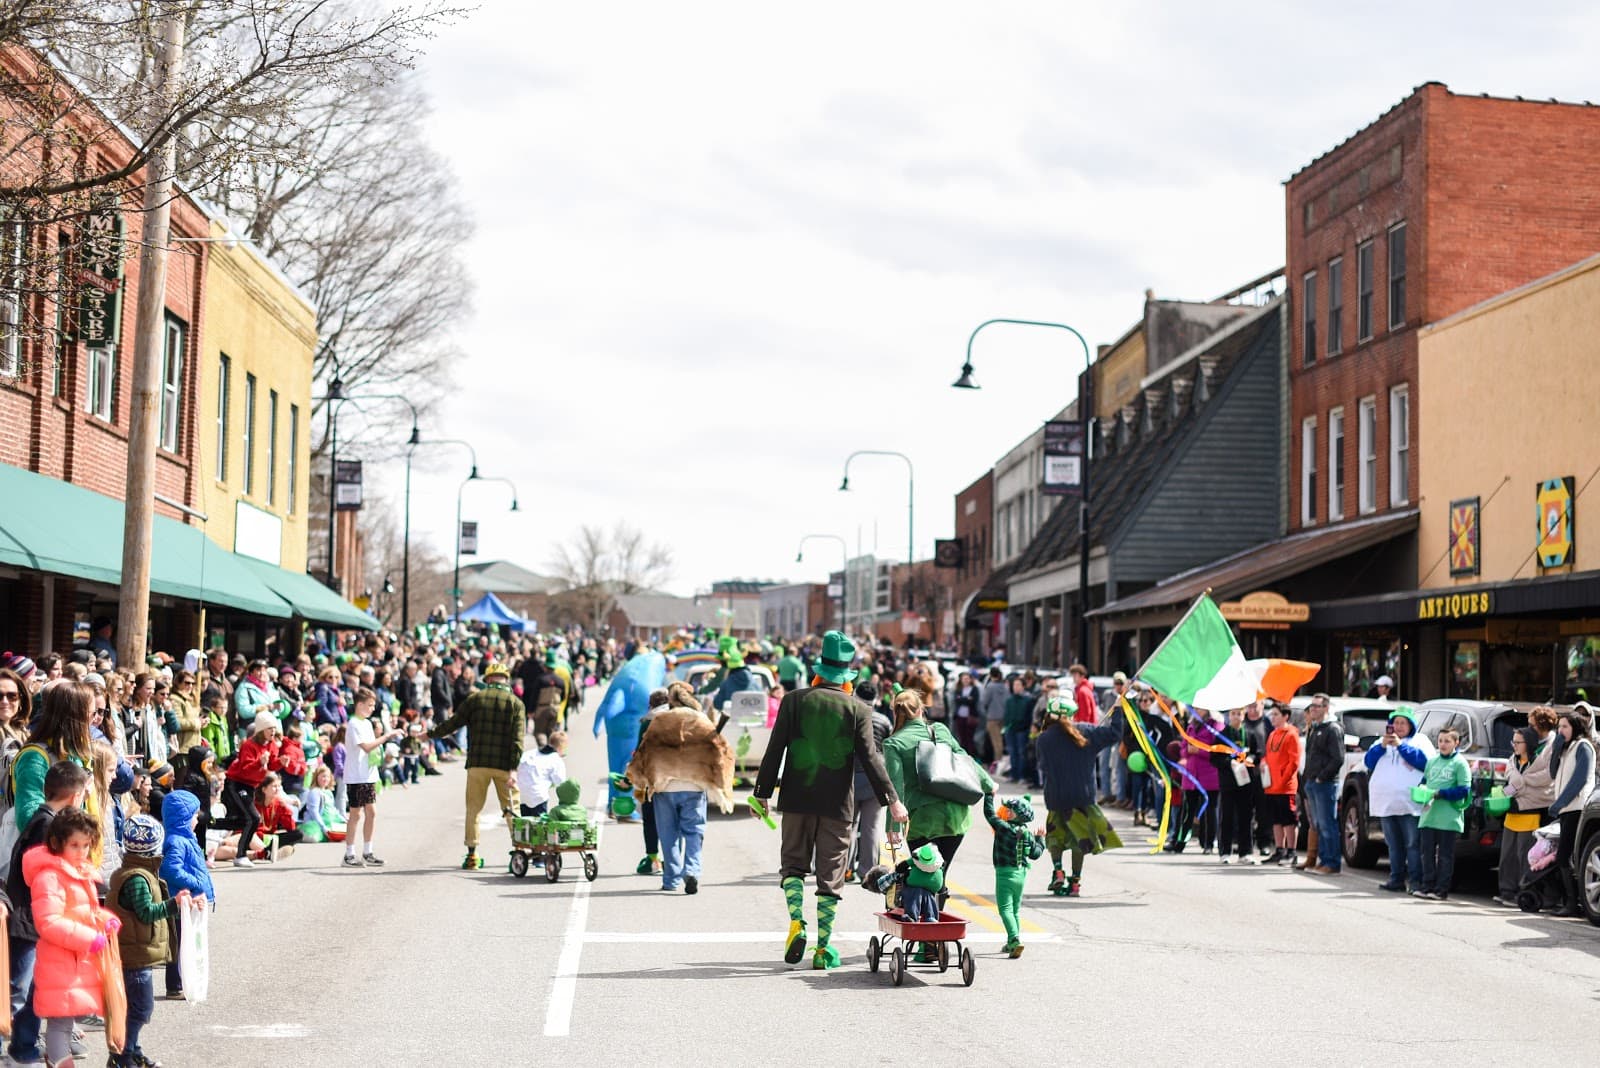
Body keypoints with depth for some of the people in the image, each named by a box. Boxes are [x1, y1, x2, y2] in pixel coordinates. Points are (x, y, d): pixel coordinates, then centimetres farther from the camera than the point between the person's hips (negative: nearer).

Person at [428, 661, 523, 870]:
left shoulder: (475, 699, 2)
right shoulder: (516, 703, 2)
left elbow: (453, 723, 3)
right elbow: (517, 739, -7)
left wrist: (430, 734, 17)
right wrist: (513, 768, -11)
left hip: (478, 763, 0)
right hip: (504, 765, 0)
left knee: (473, 807, 9)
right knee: (511, 809, 8)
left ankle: (472, 854, 7)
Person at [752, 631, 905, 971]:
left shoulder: (795, 701, 0)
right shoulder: (857, 709, -2)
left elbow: (775, 749, -1)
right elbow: (870, 758, -7)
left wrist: (763, 792, 4)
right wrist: (892, 799, -4)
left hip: (798, 799, 1)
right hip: (837, 802, 0)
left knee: (793, 862, 15)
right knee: (830, 872, 6)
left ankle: (796, 923, -7)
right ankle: (824, 947, 6)